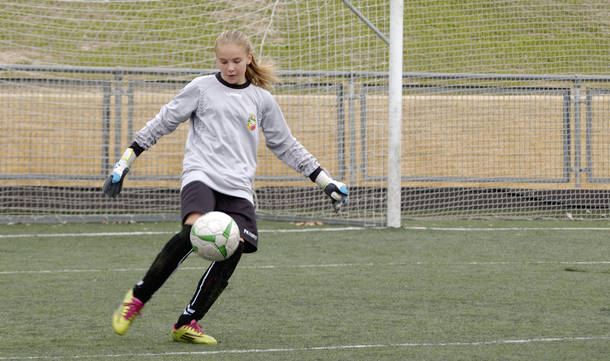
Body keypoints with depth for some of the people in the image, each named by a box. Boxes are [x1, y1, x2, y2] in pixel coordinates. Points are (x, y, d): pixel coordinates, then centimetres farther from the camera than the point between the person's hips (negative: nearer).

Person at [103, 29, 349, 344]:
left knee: (232, 251, -16)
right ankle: (136, 298, -19)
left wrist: (325, 180, 20)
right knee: (193, 230, -31)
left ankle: (186, 324, -7)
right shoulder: (202, 88, 8)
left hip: (238, 188, 4)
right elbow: (162, 123, 12)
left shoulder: (262, 100, 15)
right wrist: (125, 161, 7)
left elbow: (285, 146, 24)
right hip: (201, 174, -3)